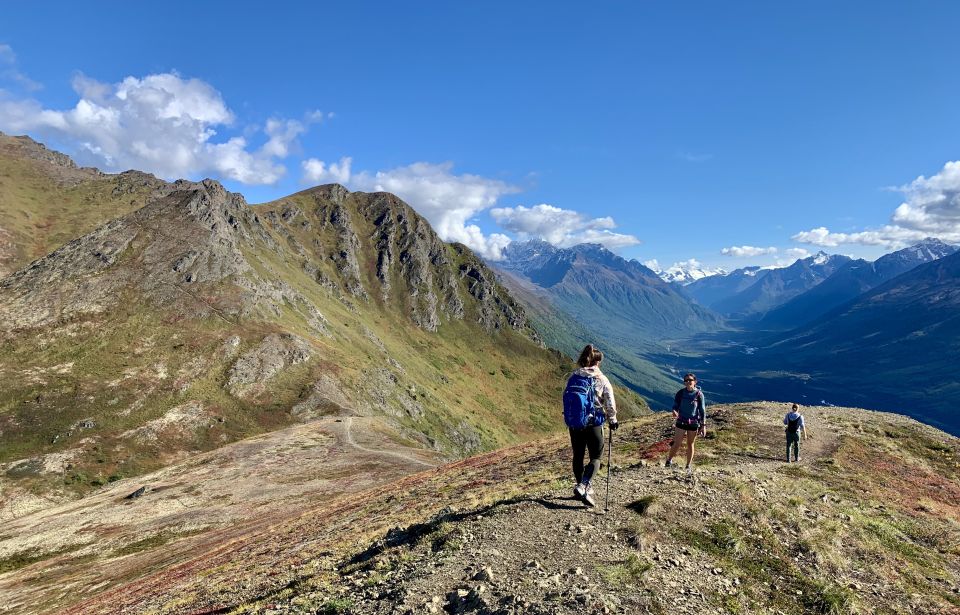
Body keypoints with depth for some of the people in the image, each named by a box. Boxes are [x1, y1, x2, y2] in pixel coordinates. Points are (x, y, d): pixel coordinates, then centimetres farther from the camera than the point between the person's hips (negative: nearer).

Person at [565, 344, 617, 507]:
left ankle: (581, 487, 30)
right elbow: (610, 402, -4)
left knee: (578, 456, 17)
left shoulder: (573, 377, 0)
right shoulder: (601, 379, -8)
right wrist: (612, 420, 12)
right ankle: (583, 486, -14)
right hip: (594, 423, -3)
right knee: (596, 457, 6)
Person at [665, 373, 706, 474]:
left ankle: (688, 466, 25)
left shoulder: (699, 394, -7)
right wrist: (674, 412, -21)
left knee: (690, 444, 11)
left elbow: (702, 410, -2)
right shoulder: (681, 393, -4)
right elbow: (675, 406, 2)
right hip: (681, 422, 1)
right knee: (677, 444, -3)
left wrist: (703, 425, -4)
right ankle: (669, 460, 19)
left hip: (694, 423, 0)